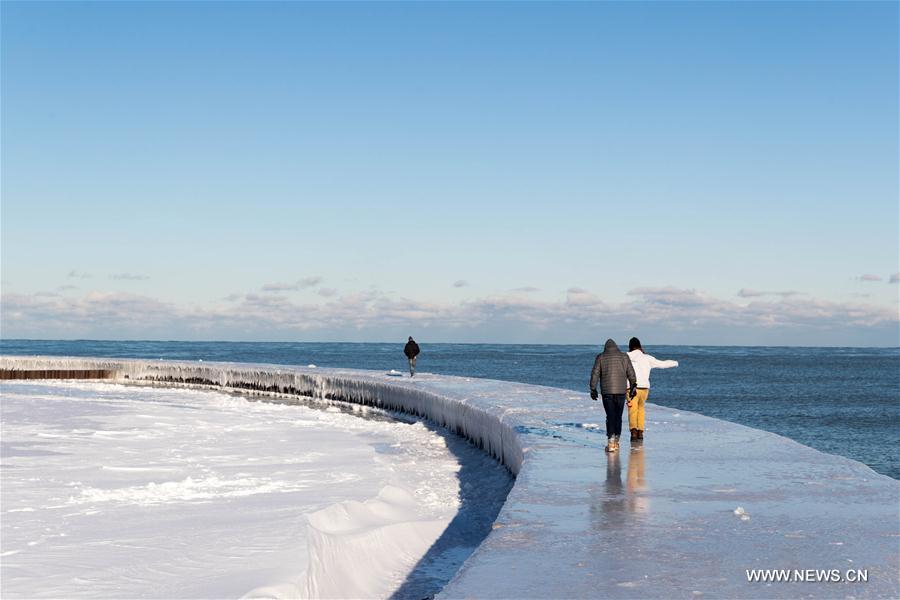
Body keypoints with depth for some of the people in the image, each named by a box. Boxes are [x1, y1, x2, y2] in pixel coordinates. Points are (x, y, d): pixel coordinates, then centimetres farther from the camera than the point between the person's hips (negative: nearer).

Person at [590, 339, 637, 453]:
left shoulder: (601, 357, 2)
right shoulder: (624, 356, 6)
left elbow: (595, 374, -1)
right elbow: (631, 374, 5)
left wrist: (593, 389, 5)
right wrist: (633, 387, 13)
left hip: (607, 391, -1)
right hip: (621, 391, 1)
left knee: (610, 417, -1)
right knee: (618, 416, 13)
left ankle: (611, 442, -15)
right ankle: (616, 441, 20)